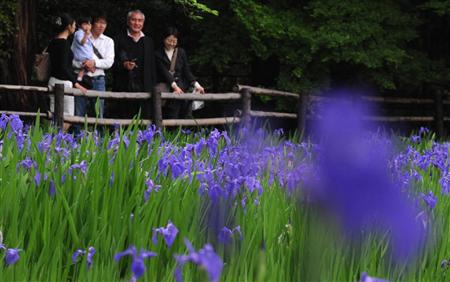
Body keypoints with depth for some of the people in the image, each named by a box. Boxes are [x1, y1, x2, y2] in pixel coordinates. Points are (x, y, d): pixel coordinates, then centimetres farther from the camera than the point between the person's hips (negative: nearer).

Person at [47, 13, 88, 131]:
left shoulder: (54, 41, 10)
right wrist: (76, 83, -22)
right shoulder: (64, 43, -16)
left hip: (53, 81, 9)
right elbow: (63, 67, -22)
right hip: (63, 82, -9)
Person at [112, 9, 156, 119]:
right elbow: (113, 62, 5)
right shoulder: (120, 39, 8)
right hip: (124, 86, -2)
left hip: (143, 86, 2)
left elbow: (152, 66, 18)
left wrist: (152, 87, 11)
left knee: (144, 117, -3)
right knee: (123, 117, -4)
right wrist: (123, 65, -16)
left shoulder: (148, 41, 18)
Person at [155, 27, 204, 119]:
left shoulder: (181, 52, 16)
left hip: (181, 86, 3)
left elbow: (187, 71, 12)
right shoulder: (158, 54, 5)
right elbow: (164, 72, -6)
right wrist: (174, 86, -18)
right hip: (166, 86, -3)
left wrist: (196, 85, -2)